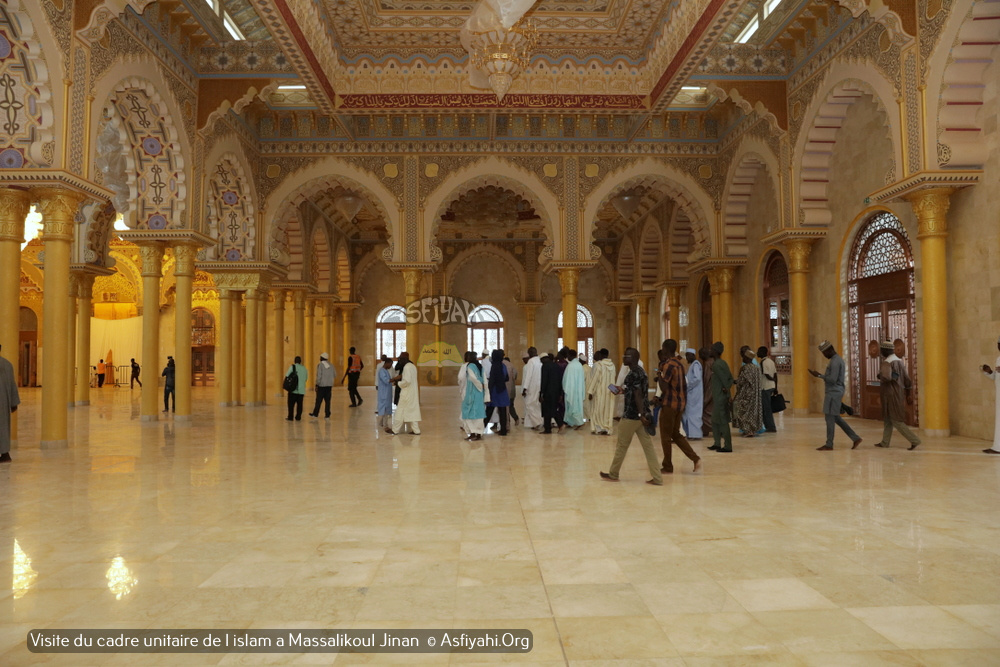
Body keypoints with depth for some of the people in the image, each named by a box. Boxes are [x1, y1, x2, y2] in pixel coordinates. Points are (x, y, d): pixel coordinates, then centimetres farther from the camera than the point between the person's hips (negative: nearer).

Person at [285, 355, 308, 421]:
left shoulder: (293, 367, -4)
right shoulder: (304, 368, 8)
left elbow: (287, 375, -8)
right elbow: (306, 378, 13)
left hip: (293, 389, -3)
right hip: (301, 390, 3)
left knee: (291, 404, 4)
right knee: (299, 404, 7)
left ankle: (290, 417, 5)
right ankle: (298, 417, 8)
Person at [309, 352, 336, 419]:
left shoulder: (320, 365, -9)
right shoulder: (331, 365, 5)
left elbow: (319, 376, -13)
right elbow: (335, 375, 10)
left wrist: (317, 384, -6)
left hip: (321, 385, -4)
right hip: (329, 385, 4)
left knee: (318, 400, 6)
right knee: (327, 401, 6)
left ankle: (315, 414, 15)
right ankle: (327, 415, 5)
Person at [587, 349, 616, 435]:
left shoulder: (598, 364, -16)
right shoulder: (612, 364, 2)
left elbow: (594, 379, -16)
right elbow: (613, 377, 8)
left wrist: (590, 391, -12)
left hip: (600, 391, -5)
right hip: (609, 391, 5)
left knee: (598, 409, 6)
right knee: (608, 409, 10)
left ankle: (600, 428, 6)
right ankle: (607, 429, 11)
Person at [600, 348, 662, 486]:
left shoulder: (633, 374, -16)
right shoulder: (640, 371, 13)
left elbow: (638, 395, -22)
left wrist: (641, 414, -25)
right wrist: (623, 390, 27)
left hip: (631, 415, -9)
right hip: (639, 415, 9)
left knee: (622, 445, 6)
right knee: (648, 446, 5)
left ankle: (613, 474, 21)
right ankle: (657, 478, 3)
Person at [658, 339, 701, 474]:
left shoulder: (668, 365, -16)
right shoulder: (680, 364, 11)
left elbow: (664, 387, -21)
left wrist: (659, 374, -7)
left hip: (669, 404, -8)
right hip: (680, 403, 8)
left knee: (666, 437, 3)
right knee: (676, 434, 16)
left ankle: (667, 467, 11)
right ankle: (695, 458, 5)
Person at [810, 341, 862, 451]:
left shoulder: (835, 362, -16)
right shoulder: (838, 360, 17)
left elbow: (832, 379, -23)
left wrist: (819, 375, -17)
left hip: (833, 393, -10)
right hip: (836, 392, 10)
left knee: (830, 418, -4)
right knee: (836, 418, 14)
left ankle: (829, 445, 2)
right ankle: (855, 438, 15)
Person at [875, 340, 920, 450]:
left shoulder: (886, 362, -17)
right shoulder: (899, 361, 9)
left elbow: (886, 377, -33)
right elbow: (906, 378, 12)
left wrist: (879, 376, -10)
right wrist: (908, 394, 19)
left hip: (891, 395, -9)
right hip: (899, 394, 9)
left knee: (896, 420, -4)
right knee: (888, 418, 17)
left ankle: (915, 440, -7)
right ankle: (885, 442, 24)